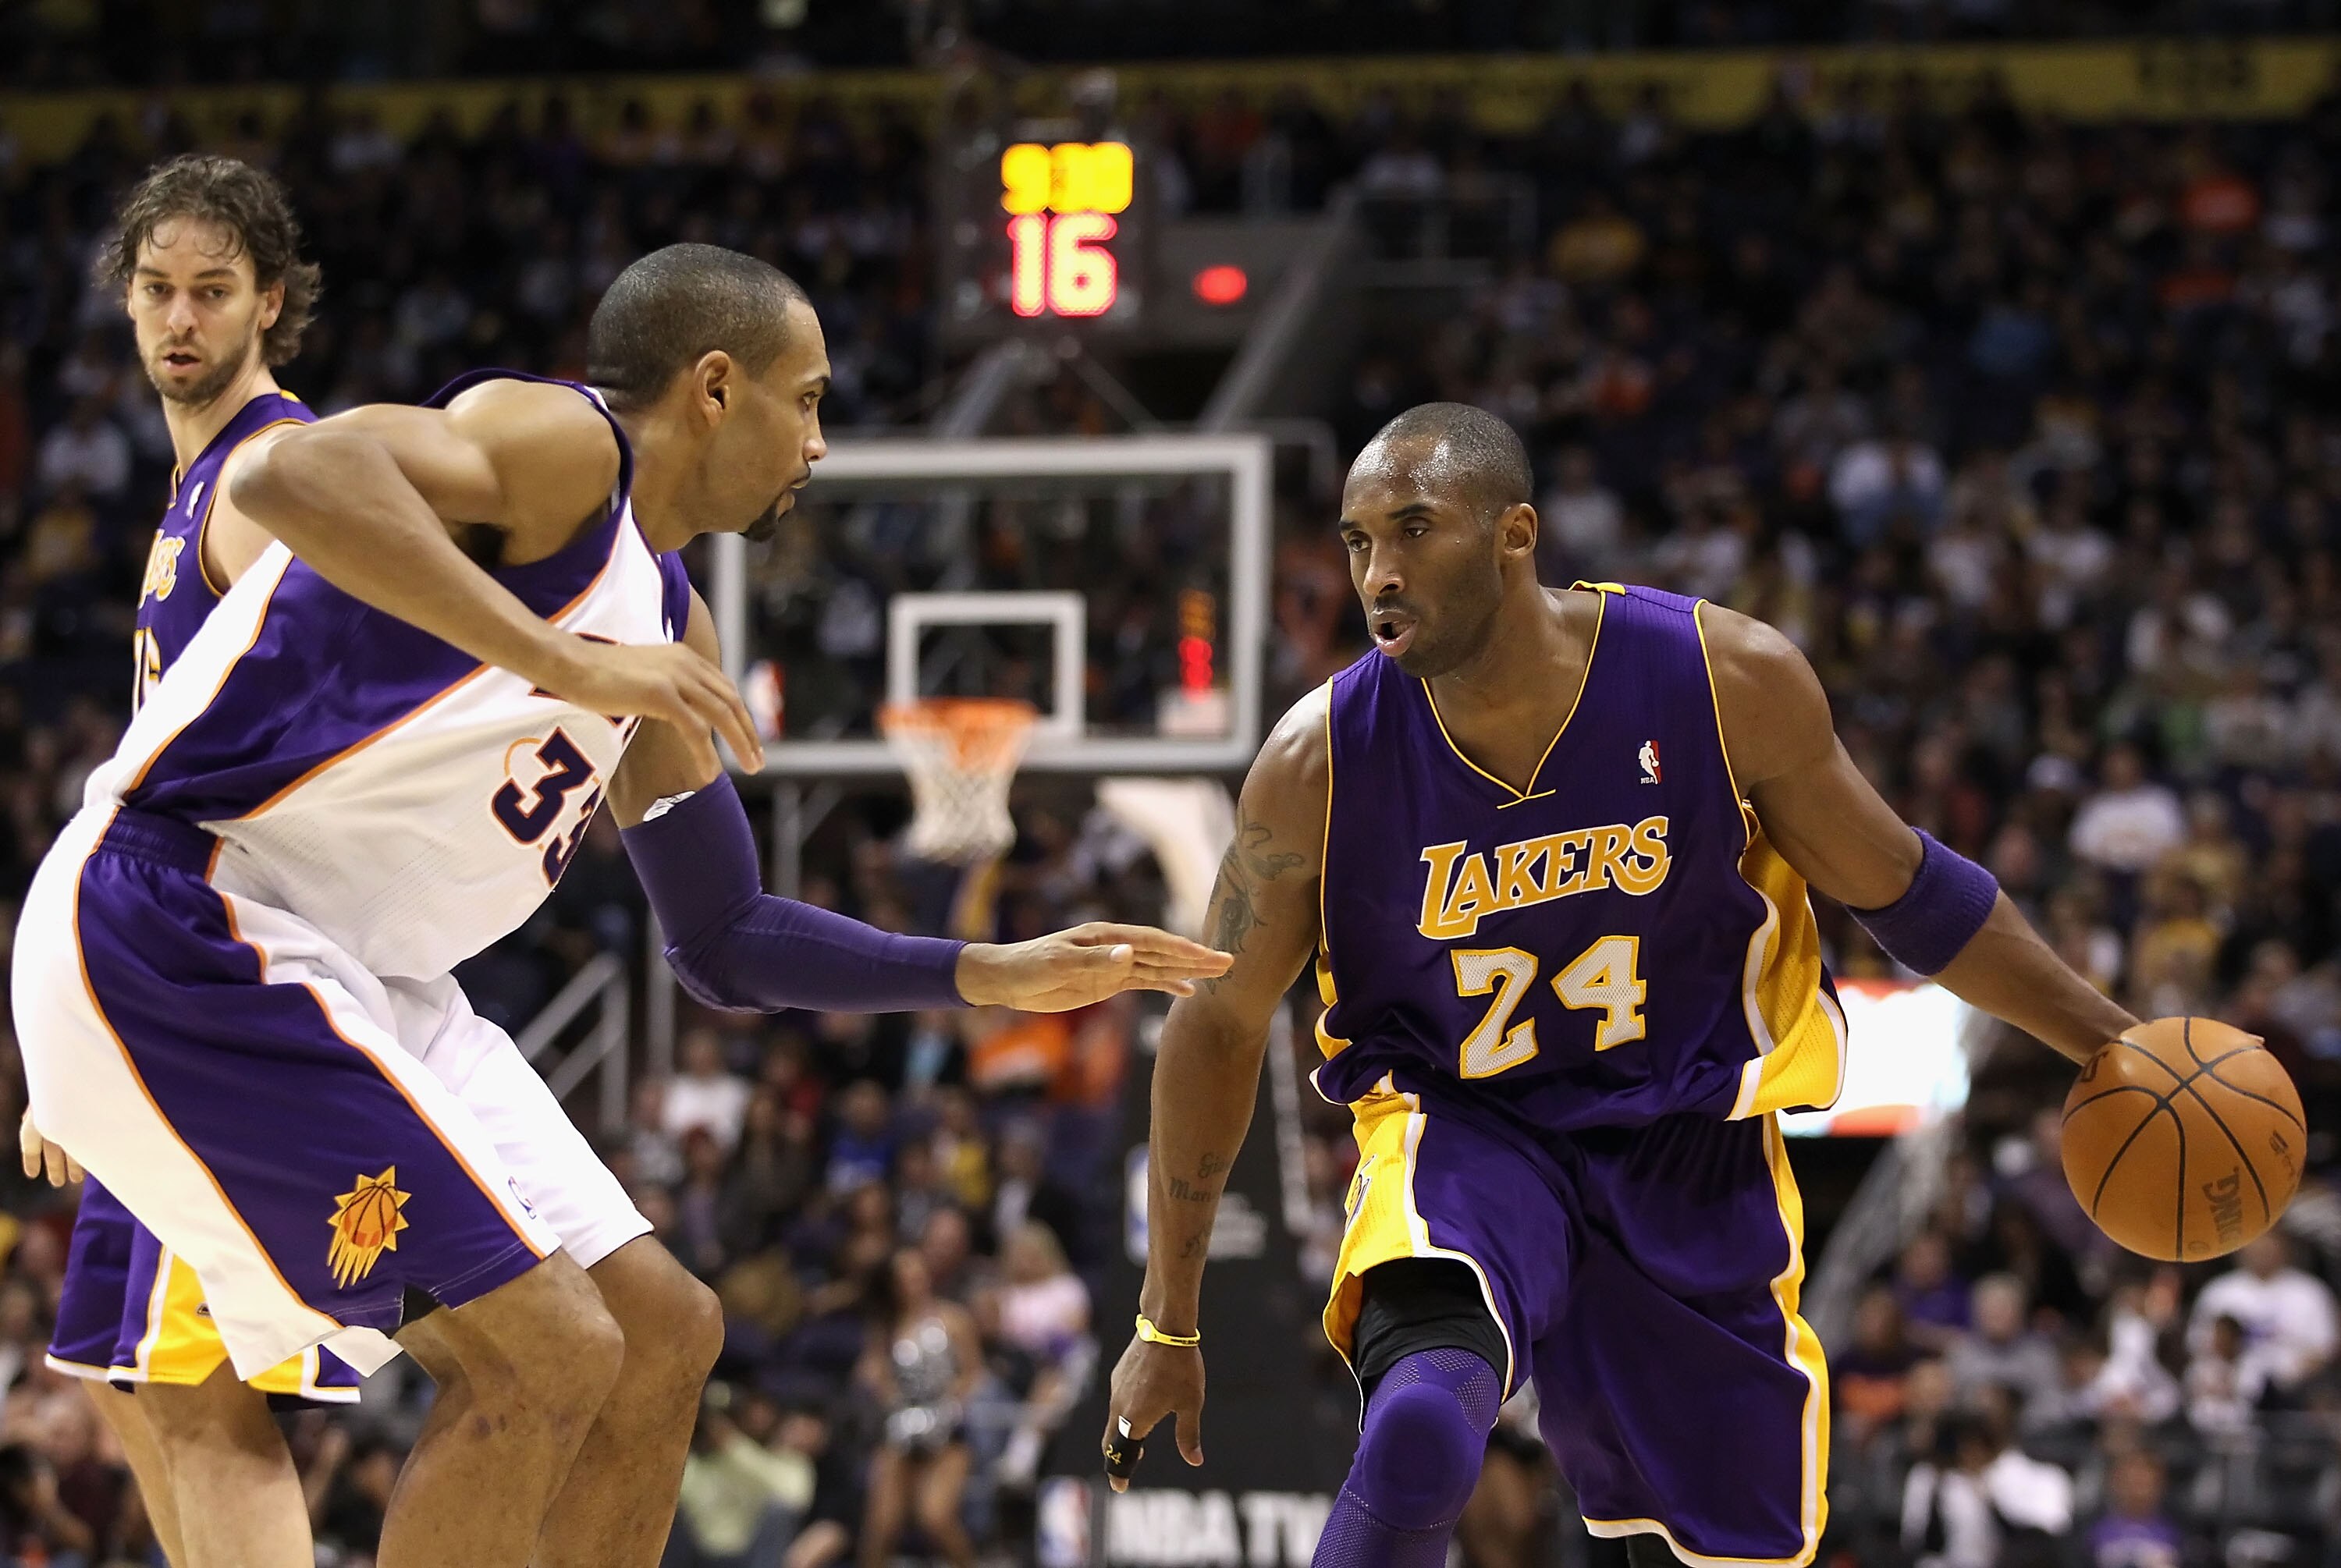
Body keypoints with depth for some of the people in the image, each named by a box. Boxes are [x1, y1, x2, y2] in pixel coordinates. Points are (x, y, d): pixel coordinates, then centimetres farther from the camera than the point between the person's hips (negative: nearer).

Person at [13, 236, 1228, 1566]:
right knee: (548, 1353, -17)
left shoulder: (665, 622, 18)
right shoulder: (563, 442, -10)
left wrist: (992, 977, 18)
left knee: (664, 1339, 11)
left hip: (351, 980, 10)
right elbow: (293, 472, -31)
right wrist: (565, 660, -34)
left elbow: (725, 944, 26)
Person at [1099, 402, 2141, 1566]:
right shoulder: (1319, 763, -16)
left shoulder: (1732, 682, -17)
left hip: (1692, 1153, 2)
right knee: (1419, 1430, -34)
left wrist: (2109, 1042, 3)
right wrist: (1169, 1327, 1)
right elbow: (1218, 1027, -3)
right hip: (1461, 1133, -2)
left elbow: (1899, 891, 0)